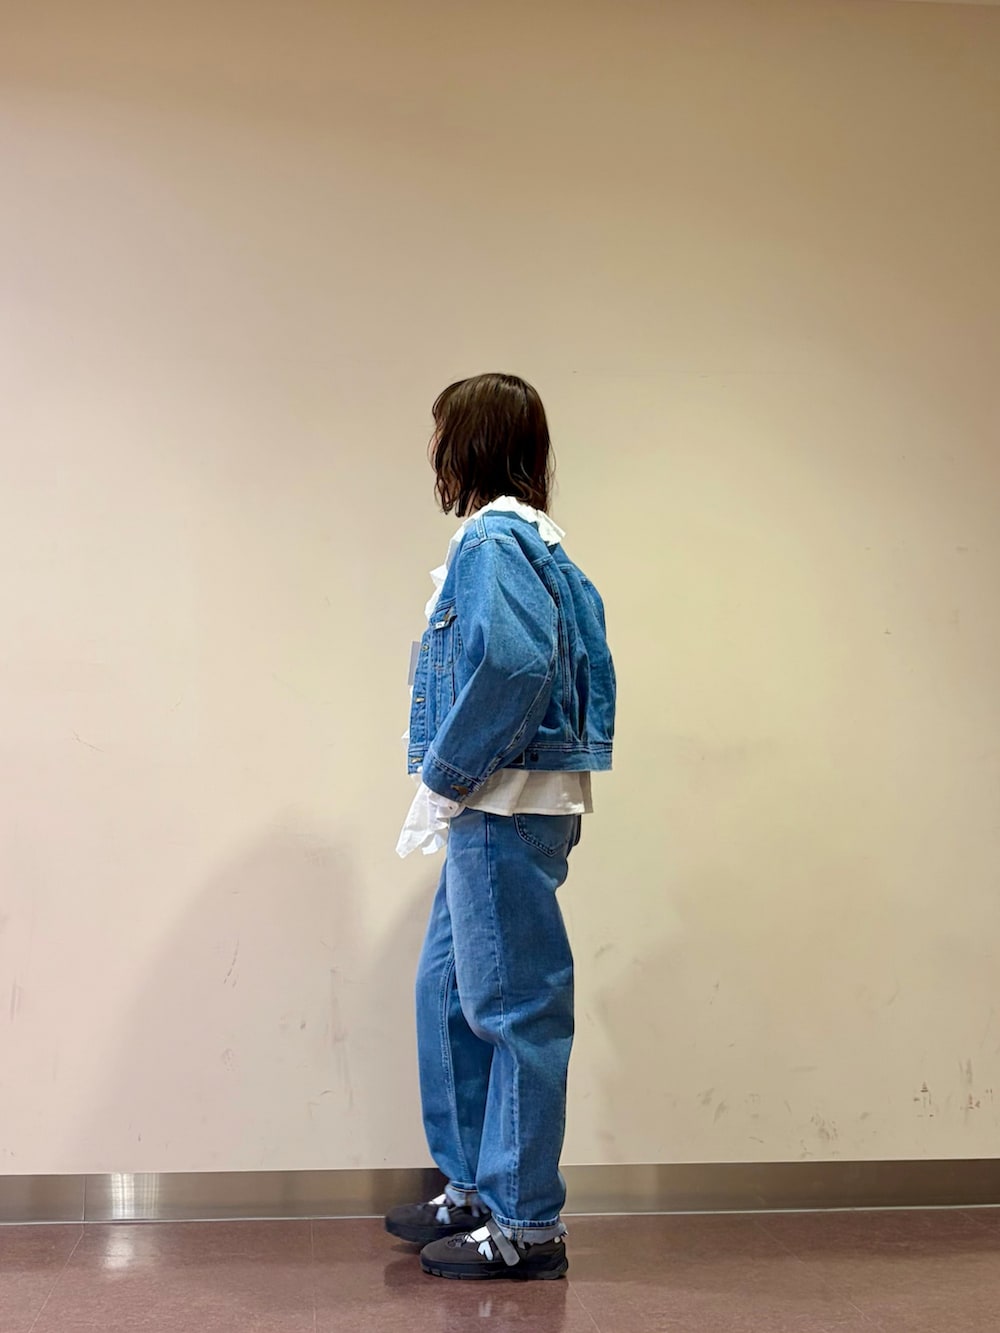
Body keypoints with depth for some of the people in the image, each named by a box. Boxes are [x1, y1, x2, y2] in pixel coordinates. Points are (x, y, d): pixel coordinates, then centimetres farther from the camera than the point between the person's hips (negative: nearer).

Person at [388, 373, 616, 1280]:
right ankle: (476, 1188, 28)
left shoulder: (495, 540, -14)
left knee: (514, 1004, -2)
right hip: (494, 809, 10)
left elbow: (513, 663, -29)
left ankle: (528, 1225, 9)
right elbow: (590, 664, 19)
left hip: (507, 810, -10)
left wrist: (447, 770, -17)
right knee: (448, 991, 17)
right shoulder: (534, 542, 16)